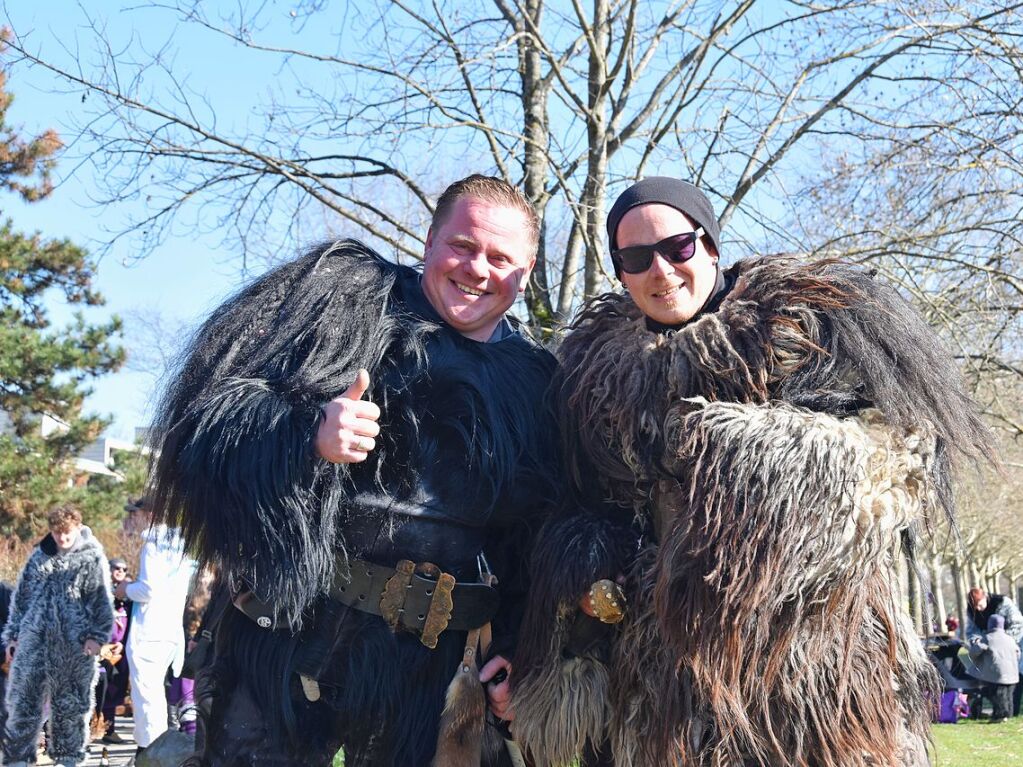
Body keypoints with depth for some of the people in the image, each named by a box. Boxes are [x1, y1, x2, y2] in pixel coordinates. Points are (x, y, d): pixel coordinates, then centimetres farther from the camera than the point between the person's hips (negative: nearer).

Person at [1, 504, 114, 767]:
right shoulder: (39, 556, 11)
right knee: (23, 700, 0)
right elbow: (21, 596, 15)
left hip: (74, 646, -3)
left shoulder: (92, 557, 1)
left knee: (71, 704, 5)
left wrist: (96, 635, -12)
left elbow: (102, 600, -3)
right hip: (34, 640, 3)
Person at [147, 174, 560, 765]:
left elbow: (544, 541, 13)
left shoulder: (537, 384, 10)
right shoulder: (347, 293, 2)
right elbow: (209, 410, -8)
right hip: (300, 632, -2)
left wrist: (518, 645, 3)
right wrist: (308, 432, -25)